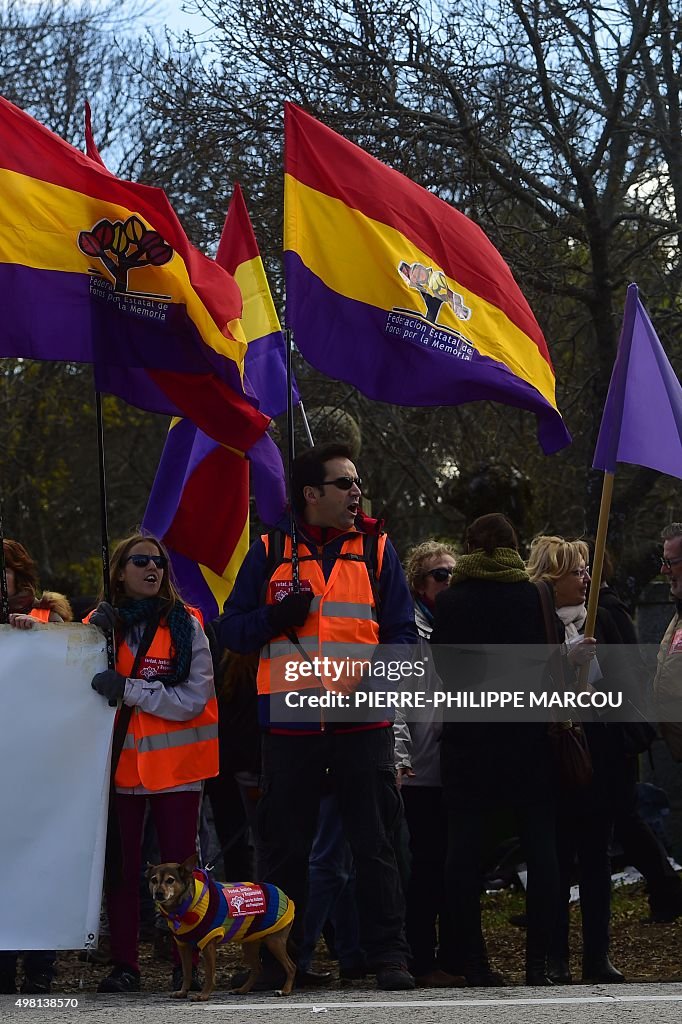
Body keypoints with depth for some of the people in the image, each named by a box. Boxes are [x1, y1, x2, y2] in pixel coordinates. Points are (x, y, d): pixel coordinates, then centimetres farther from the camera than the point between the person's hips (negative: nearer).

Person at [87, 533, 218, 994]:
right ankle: (124, 964, 8)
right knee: (122, 868, 3)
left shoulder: (185, 625, -2)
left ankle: (186, 964, 7)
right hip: (121, 761, 2)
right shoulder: (103, 621, 5)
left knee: (180, 867, 1)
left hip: (175, 763, -2)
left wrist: (129, 689, -19)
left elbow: (195, 700, -10)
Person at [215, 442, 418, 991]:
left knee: (374, 844, -1)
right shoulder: (269, 553, 7)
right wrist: (276, 619, -11)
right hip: (291, 722, 0)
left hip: (364, 721, 0)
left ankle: (389, 956, 4)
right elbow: (231, 630, 8)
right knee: (286, 847, 7)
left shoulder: (377, 550, 8)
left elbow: (402, 632, 7)